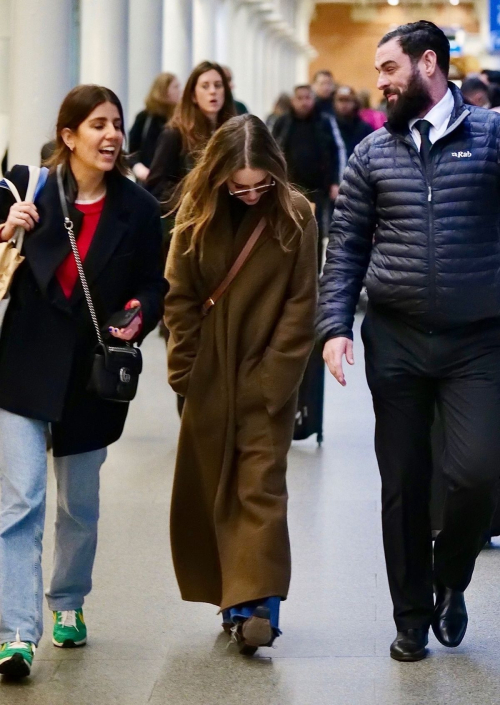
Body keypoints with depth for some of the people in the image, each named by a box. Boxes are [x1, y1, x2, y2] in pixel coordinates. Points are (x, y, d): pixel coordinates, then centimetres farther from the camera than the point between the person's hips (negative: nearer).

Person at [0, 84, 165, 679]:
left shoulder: (137, 207, -1)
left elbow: (153, 285, 6)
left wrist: (139, 313, -15)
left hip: (91, 376, 3)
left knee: (80, 504, 16)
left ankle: (67, 604, 38)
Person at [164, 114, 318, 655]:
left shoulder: (295, 216, -7)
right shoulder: (197, 215, -1)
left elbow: (301, 303, -6)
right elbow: (180, 298, 2)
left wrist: (276, 374, -12)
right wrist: (183, 370, -3)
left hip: (267, 374, -3)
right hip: (209, 377, 3)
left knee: (261, 484, -8)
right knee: (212, 487, 7)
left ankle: (258, 600, -12)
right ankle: (236, 595, 16)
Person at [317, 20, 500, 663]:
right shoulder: (372, 153, 6)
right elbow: (346, 247, 7)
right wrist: (335, 326, -3)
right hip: (396, 342, 2)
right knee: (404, 484, 6)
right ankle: (413, 616, 22)